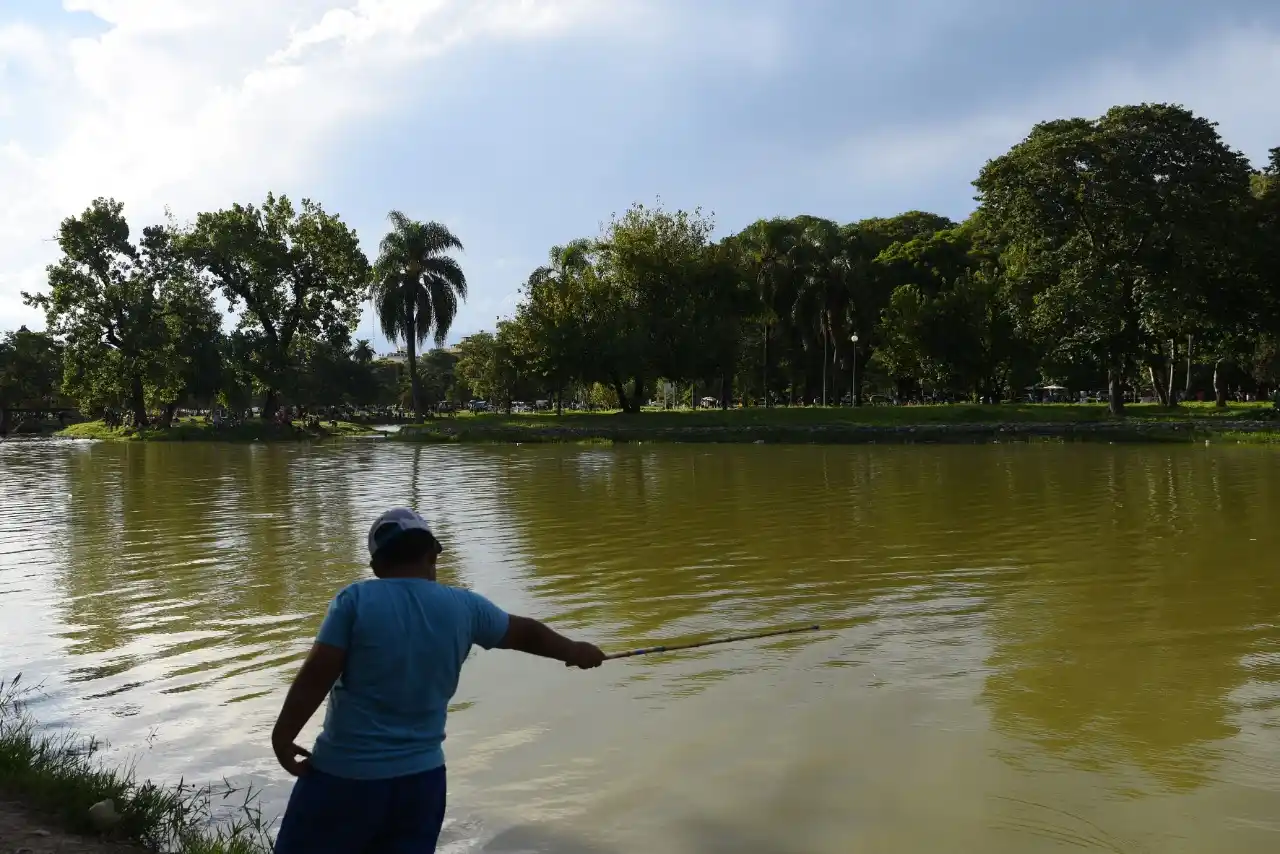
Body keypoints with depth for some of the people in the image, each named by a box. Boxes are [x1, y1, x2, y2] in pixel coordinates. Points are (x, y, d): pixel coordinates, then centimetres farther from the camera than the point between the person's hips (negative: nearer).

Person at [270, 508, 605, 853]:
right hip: (420, 776, 3)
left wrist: (282, 737, 1)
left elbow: (315, 678, -12)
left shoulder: (355, 600, -8)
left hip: (345, 773, -3)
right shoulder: (463, 606, 1)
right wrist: (573, 650, 32)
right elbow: (525, 632, 16)